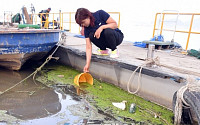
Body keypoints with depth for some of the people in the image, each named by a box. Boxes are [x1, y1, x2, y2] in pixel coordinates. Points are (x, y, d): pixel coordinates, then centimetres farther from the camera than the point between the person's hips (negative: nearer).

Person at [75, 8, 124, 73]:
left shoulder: (100, 14, -20)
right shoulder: (86, 28, -11)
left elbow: (115, 24, -18)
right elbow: (88, 47, -15)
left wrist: (102, 27, -33)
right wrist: (87, 64, -22)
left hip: (117, 37, -4)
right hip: (105, 41, 4)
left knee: (108, 31, -36)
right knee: (91, 36, -23)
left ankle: (114, 50, -9)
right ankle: (104, 50, 3)